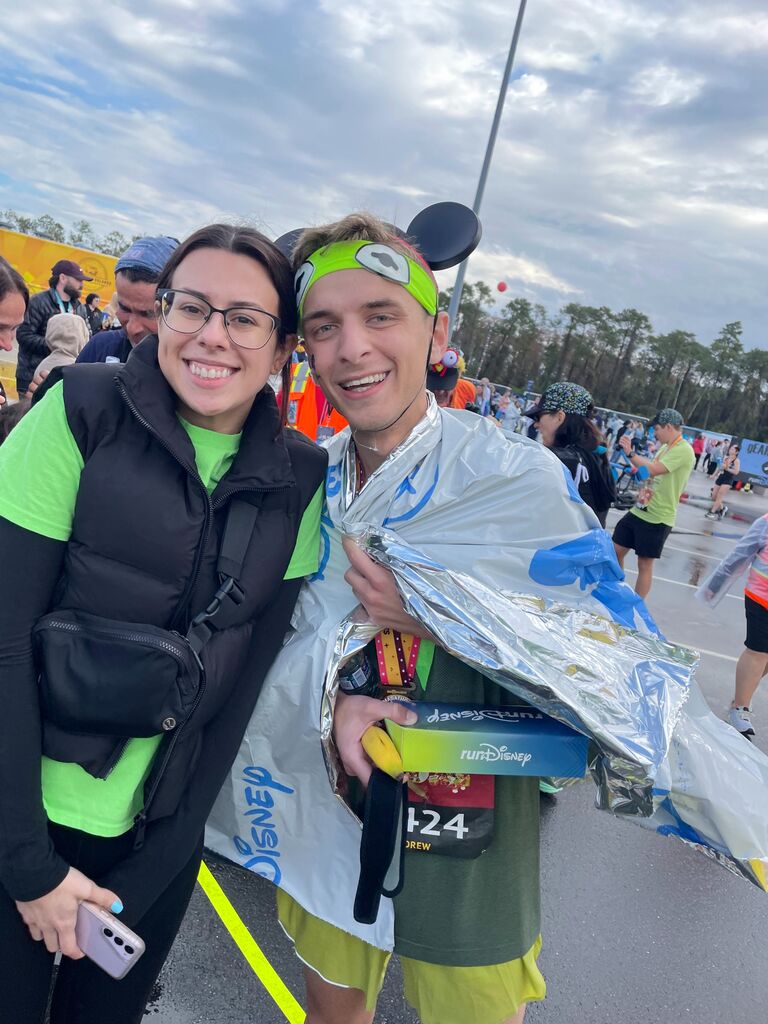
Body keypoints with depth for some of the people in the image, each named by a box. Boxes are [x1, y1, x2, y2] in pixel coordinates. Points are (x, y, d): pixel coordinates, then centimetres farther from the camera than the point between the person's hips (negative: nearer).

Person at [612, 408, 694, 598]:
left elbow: (653, 470, -28)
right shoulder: (665, 448, 11)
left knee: (645, 564, 1)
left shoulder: (683, 450, -18)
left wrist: (631, 453, -19)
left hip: (657, 518, -9)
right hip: (639, 511, 9)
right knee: (617, 550, 13)